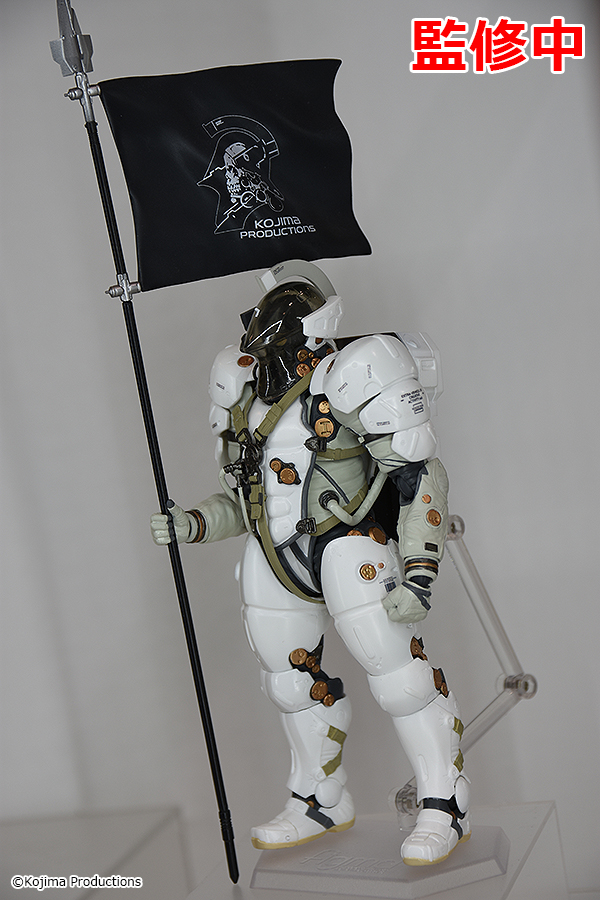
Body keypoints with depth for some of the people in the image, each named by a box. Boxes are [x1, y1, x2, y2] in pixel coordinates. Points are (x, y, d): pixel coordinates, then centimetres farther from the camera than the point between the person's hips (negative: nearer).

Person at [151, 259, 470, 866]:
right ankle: (322, 804, 34)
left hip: (347, 546, -7)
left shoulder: (350, 372, -11)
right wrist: (193, 524, 1)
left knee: (395, 671, -9)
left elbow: (421, 473, -13)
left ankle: (445, 808, 9)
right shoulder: (244, 395, 12)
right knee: (291, 681, 14)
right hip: (271, 557, 7)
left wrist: (418, 570, -20)